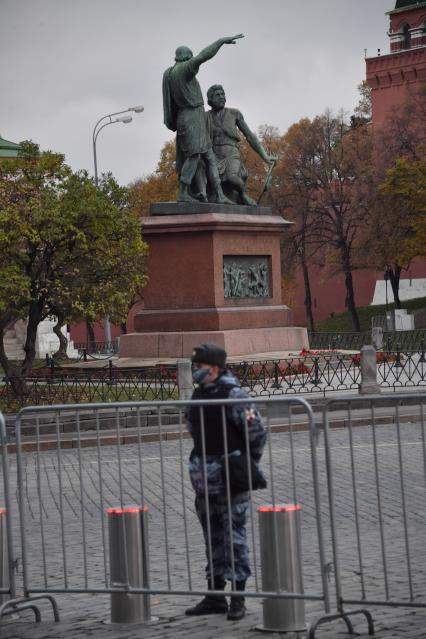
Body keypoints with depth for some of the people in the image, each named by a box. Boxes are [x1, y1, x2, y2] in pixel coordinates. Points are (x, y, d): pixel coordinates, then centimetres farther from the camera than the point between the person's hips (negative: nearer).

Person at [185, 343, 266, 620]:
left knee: (234, 535, -5)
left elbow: (257, 430, -11)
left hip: (231, 478, -8)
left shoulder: (233, 394, -13)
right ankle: (215, 595, 20)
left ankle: (238, 599, 0)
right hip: (206, 478, 8)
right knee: (212, 536, 13)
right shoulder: (198, 394, 10)